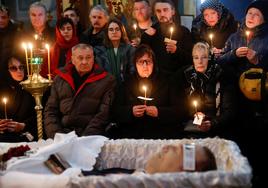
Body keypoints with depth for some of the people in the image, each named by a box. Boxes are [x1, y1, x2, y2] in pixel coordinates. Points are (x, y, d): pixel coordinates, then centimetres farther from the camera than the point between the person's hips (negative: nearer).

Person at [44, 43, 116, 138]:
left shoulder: (106, 80, 6)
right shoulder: (60, 79, 16)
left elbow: (103, 114, -2)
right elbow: (50, 111, 14)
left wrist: (85, 139, -13)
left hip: (92, 137, -2)